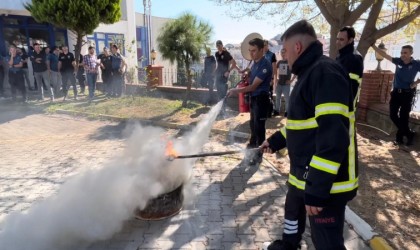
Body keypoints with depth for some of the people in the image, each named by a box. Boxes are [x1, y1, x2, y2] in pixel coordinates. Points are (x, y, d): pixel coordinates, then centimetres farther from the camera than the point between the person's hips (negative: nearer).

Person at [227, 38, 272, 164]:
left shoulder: (265, 65, -20)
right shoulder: (255, 63, 8)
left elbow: (254, 86, -24)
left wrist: (236, 90, -27)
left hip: (261, 99, -9)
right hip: (254, 98, 9)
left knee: (259, 125, -3)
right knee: (253, 123, 22)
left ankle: (258, 154, 7)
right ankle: (252, 144, 41)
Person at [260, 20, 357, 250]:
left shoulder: (325, 73, -21)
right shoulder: (309, 74, 13)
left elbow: (333, 135, -29)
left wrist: (317, 188, -28)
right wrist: (275, 140, 25)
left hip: (327, 182, -10)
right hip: (304, 174, 11)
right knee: (293, 210, 29)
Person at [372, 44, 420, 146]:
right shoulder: (398, 61, 1)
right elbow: (385, 55, -2)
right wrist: (373, 46, -7)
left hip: (407, 94, -3)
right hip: (396, 92, 4)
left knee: (403, 117, 1)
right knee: (393, 115, 3)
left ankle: (400, 137, 19)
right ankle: (409, 134, 20)